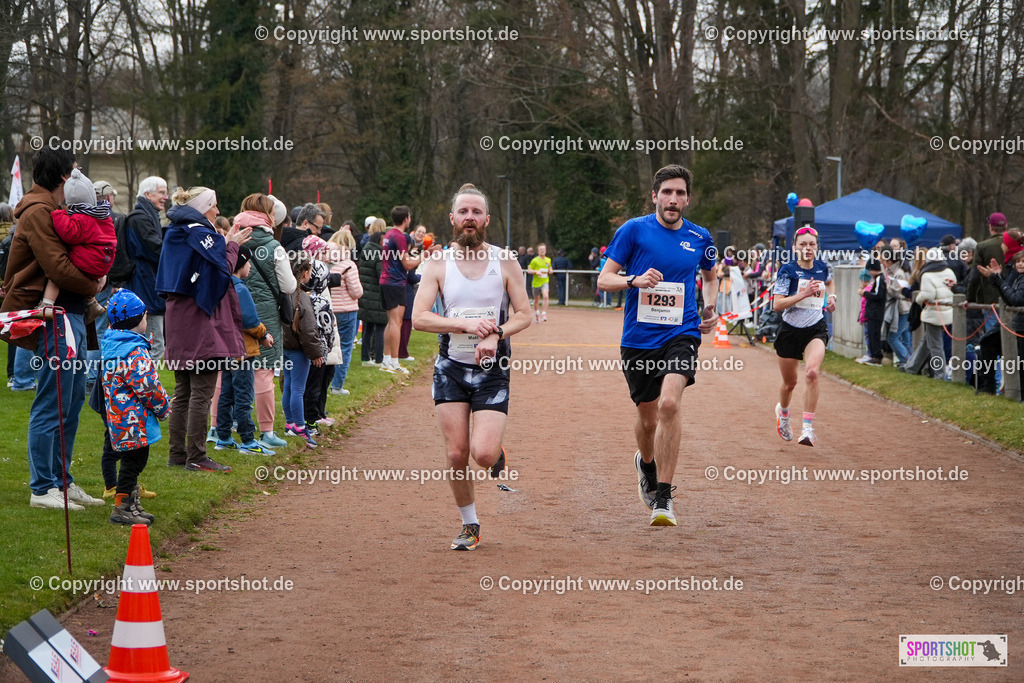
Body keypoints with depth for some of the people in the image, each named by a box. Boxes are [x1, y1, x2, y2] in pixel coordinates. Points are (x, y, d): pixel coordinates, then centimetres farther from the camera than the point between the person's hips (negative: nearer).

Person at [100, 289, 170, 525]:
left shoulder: (111, 346, 11)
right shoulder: (136, 352, -20)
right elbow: (149, 388, -21)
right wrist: (164, 408, -4)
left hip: (118, 421, 10)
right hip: (134, 423, -10)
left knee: (132, 461, 18)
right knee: (134, 460, -2)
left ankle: (131, 505, 26)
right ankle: (122, 507, 2)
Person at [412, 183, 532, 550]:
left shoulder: (505, 262, 0)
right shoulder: (439, 264, 0)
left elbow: (523, 315, -1)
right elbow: (419, 317, -8)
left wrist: (496, 335, -19)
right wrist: (464, 325, -20)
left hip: (492, 369, -1)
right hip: (451, 368, 1)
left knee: (483, 453, -16)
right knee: (457, 454, -3)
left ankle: (497, 453, 22)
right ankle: (469, 525, 17)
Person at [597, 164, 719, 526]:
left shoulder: (700, 238, 7)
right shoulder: (633, 230, -2)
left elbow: (710, 277, 27)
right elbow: (604, 279, -2)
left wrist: (710, 308, 9)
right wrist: (635, 280, -22)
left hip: (681, 334, 0)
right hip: (639, 337, 0)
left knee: (669, 403, -23)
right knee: (647, 417, 10)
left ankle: (663, 498, -19)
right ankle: (646, 462, 47)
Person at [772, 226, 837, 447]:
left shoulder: (823, 268, 3)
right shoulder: (788, 270, -10)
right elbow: (777, 304, -18)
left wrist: (831, 296, 10)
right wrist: (805, 294, -25)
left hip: (816, 329, 1)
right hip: (791, 330, -1)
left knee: (812, 372, -26)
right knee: (790, 383, 13)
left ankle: (808, 429, -23)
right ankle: (782, 411, 48)